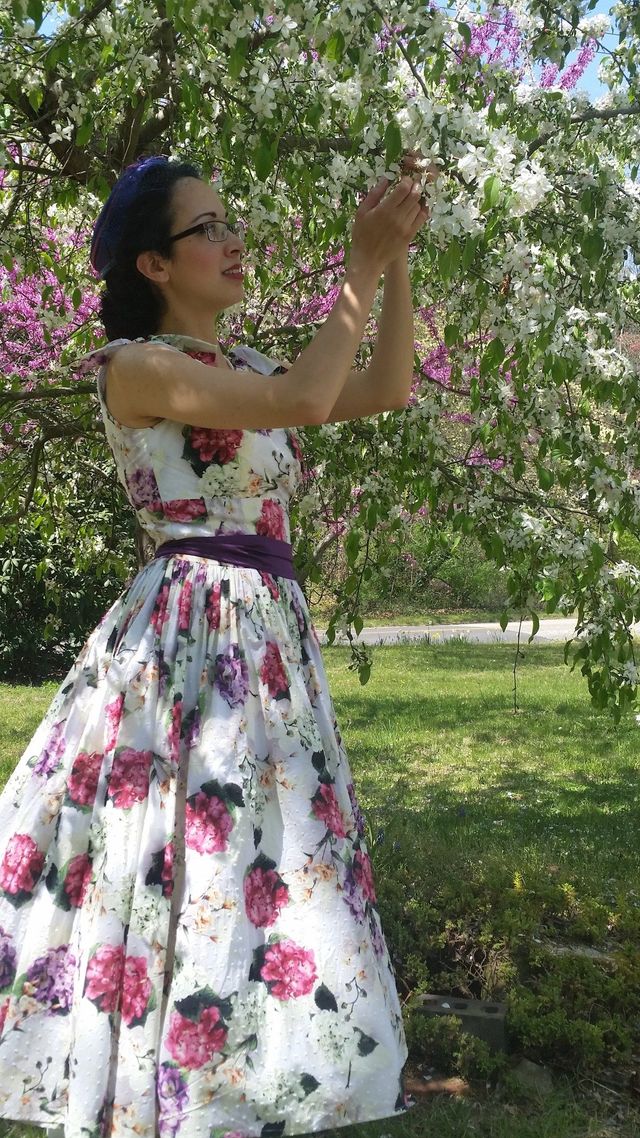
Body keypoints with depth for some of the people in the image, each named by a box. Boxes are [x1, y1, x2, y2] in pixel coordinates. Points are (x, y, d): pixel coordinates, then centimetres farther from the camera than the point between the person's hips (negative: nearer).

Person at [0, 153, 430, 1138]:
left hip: (270, 637, 8)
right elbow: (305, 403, -21)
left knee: (269, 861, 9)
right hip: (185, 637, -8)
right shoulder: (135, 366, -8)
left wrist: (395, 257, 5)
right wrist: (361, 266, -12)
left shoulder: (246, 367, 16)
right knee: (186, 864, -7)